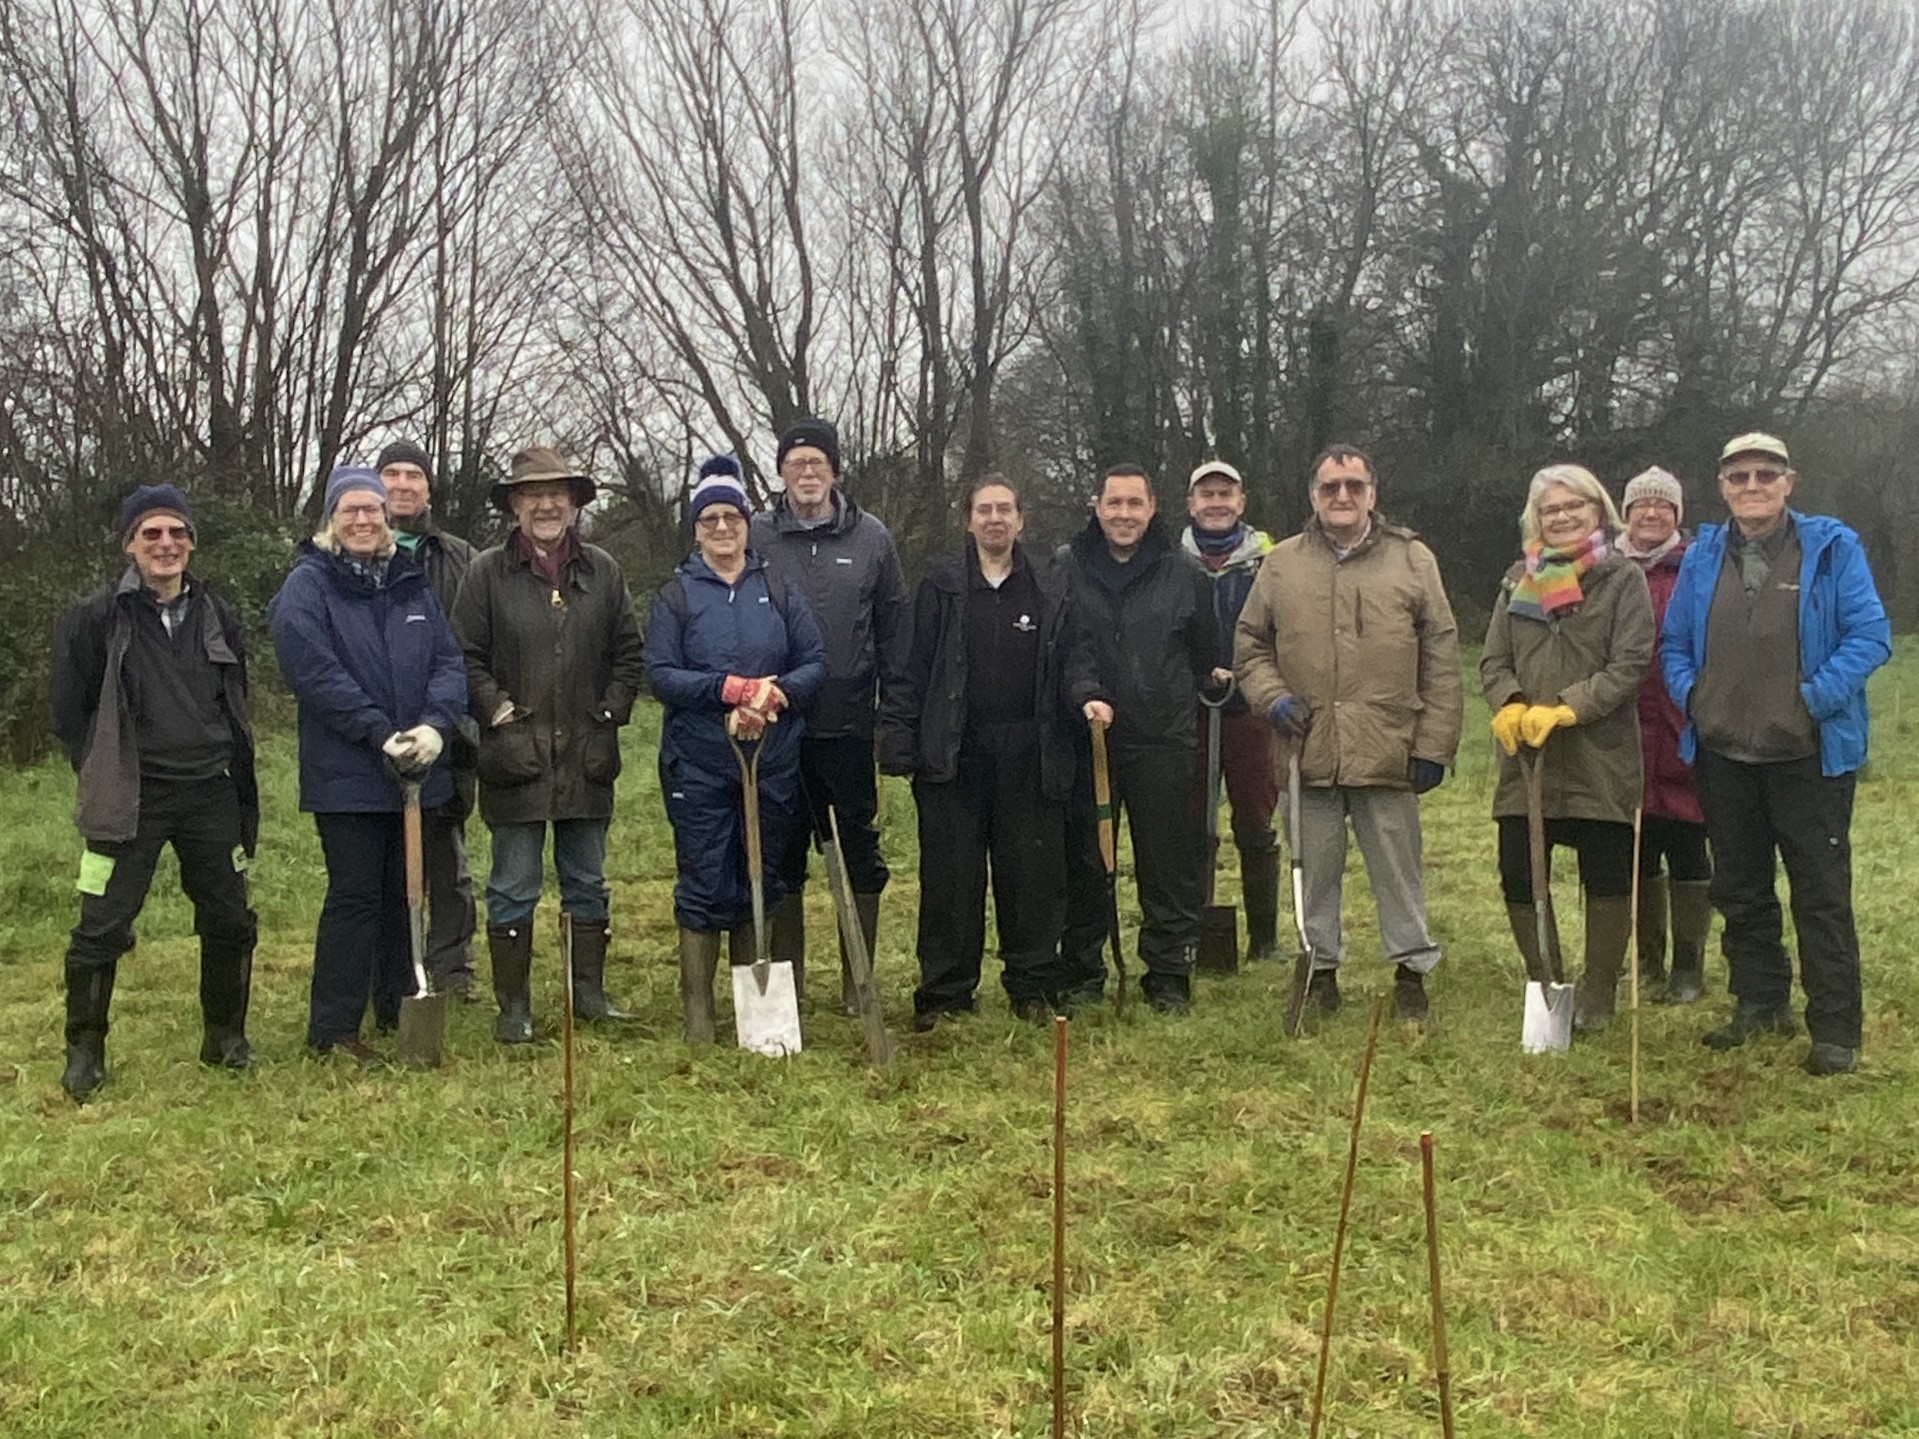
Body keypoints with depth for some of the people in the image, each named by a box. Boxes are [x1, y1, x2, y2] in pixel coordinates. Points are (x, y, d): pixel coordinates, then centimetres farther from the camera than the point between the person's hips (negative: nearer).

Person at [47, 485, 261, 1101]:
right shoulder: (97, 618, -6)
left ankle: (225, 1035, 25)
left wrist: (232, 776, 12)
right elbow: (67, 708, 0)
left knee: (230, 922, 8)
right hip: (131, 800, -4)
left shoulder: (216, 617, 7)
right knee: (102, 928, -4)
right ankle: (84, 1050, 12)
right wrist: (107, 773, 1)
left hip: (211, 795, 4)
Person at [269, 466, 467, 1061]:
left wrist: (434, 726, -15)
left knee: (405, 892, 14)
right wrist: (383, 734, -20)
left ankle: (398, 1010, 27)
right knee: (355, 896, -4)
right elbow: (316, 673, -15)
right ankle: (331, 1030, 5)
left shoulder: (411, 583, 11)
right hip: (347, 775, -5)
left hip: (416, 768, 6)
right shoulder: (307, 586, -5)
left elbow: (448, 661, 4)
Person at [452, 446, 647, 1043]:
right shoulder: (488, 572, -1)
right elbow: (466, 658, 0)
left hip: (586, 757, 3)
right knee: (513, 891, 2)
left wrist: (611, 713, 3)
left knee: (587, 884, 12)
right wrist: (498, 712, -9)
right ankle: (514, 1005, 12)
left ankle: (590, 992, 24)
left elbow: (629, 652, 13)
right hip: (517, 755, -3)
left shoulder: (602, 570, 8)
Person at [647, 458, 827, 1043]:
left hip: (772, 761, 2)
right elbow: (661, 675, -7)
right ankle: (697, 1010, 10)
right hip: (699, 765, -2)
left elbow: (815, 664, 3)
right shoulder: (675, 594, 2)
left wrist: (773, 694, -16)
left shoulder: (779, 590, 8)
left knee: (760, 883, 9)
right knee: (703, 885, 1)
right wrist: (733, 689, -17)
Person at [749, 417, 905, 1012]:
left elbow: (893, 628, 6)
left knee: (862, 852, 6)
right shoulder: (756, 537, 1)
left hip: (851, 724, 0)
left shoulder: (870, 537, 4)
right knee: (783, 856, 9)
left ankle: (858, 981, 17)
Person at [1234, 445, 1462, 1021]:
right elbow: (1249, 646, 15)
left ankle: (1411, 968, 20)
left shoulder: (1412, 560, 4)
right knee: (1317, 868, 11)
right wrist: (1271, 695, -4)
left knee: (1398, 867, 7)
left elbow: (1441, 662, 3)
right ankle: (1321, 966, 24)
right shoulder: (1281, 565, 8)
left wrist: (1434, 743, -2)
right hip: (1308, 752, 2)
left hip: (1388, 752, -1)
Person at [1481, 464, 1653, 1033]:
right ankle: (1545, 986, 19)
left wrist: (1564, 709, -18)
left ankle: (1597, 995, 19)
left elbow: (1629, 666, -8)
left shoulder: (1623, 579, 0)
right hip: (1525, 757, 3)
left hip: (1600, 758, -3)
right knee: (1519, 877, 3)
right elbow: (1494, 660, 10)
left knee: (1607, 879, 5)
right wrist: (1508, 706, -11)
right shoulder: (1519, 579, 13)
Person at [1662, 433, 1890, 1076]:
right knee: (1740, 890, 15)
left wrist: (1816, 698, -17)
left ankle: (1835, 1029, 8)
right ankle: (1760, 1002, 30)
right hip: (1724, 755, 5)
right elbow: (1675, 643, 14)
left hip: (1809, 756, -4)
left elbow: (1870, 635, -8)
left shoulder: (1832, 548, -4)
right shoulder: (1702, 557, 8)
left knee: (1821, 895, 0)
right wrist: (1689, 693, -4)